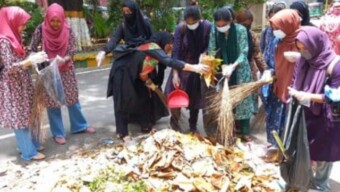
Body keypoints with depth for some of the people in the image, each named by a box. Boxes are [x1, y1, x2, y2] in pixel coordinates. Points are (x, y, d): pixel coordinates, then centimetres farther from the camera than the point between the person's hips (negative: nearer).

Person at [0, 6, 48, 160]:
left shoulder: (13, 38, 9)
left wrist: (33, 58, 3)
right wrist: (31, 60, -29)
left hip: (21, 84, 9)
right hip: (12, 87, -9)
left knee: (25, 116, 16)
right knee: (19, 117, 0)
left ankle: (27, 144, 29)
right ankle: (28, 152, 10)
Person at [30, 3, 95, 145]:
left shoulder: (67, 30, -8)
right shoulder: (41, 29, -10)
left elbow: (72, 50, -9)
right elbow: (32, 49, -8)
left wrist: (63, 59, -28)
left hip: (66, 69, 1)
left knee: (72, 97, 11)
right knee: (52, 101, 4)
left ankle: (79, 126, 27)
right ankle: (58, 133, 16)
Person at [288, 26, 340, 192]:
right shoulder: (304, 61, -1)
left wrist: (308, 97, -27)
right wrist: (294, 92, -14)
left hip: (325, 119, -5)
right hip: (305, 115, 6)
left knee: (323, 153, 12)